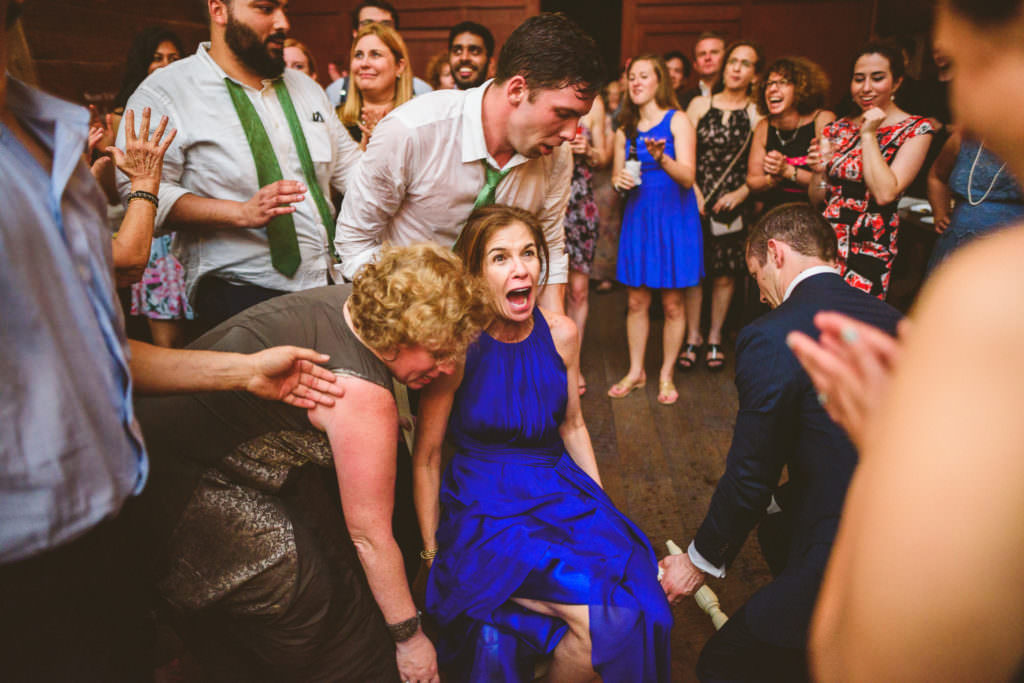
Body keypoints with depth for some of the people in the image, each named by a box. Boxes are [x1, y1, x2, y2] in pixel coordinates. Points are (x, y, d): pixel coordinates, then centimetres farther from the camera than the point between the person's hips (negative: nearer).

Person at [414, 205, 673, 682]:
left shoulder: (561, 333, -1)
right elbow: (425, 458, -6)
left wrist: (602, 507, 9)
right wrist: (432, 552, -4)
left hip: (560, 490, 5)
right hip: (483, 506, -4)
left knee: (635, 611, -18)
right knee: (605, 620, -22)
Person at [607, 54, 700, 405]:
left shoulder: (677, 120, -2)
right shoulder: (625, 130, 12)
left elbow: (688, 176, -12)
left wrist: (662, 158, -31)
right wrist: (619, 180, -9)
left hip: (674, 216, -3)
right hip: (638, 216, 4)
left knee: (673, 302, 1)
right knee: (636, 300, 5)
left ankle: (666, 375, 15)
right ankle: (636, 370, 20)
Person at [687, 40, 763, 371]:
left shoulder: (757, 114, 4)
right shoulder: (700, 104, 7)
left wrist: (740, 194, -10)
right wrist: (695, 192, -7)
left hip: (733, 203, 0)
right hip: (696, 199, 0)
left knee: (724, 272, 4)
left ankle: (714, 338, 19)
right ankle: (692, 338, 13)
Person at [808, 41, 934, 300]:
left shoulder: (916, 130, -3)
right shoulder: (838, 129, 10)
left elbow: (885, 194, -18)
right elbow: (816, 198, 12)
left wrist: (868, 135, -11)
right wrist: (819, 169, -8)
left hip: (869, 249, -4)